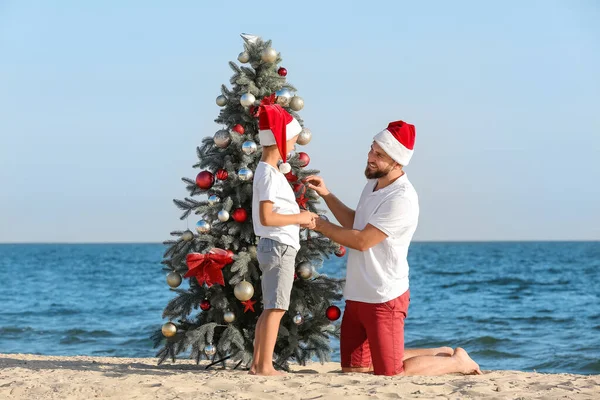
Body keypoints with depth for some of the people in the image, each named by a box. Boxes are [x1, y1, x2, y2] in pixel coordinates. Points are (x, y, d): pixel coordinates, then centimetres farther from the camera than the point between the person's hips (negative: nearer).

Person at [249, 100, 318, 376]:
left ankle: (257, 364, 17)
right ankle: (265, 366, -8)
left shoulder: (268, 170, 15)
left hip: (276, 246, 10)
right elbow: (266, 217, -24)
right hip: (279, 247, -10)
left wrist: (301, 219, 7)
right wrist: (299, 218, -16)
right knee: (275, 308, -8)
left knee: (270, 308, 13)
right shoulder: (270, 174, -16)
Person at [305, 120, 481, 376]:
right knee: (352, 367, 15)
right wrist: (326, 194, 11)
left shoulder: (401, 199, -22)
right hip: (357, 296, 9)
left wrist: (321, 226, -12)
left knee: (390, 373, -5)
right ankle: (438, 355, 26)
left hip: (383, 299, -9)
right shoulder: (373, 184, 9)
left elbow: (362, 240, -22)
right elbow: (355, 223, 23)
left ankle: (456, 361, 18)